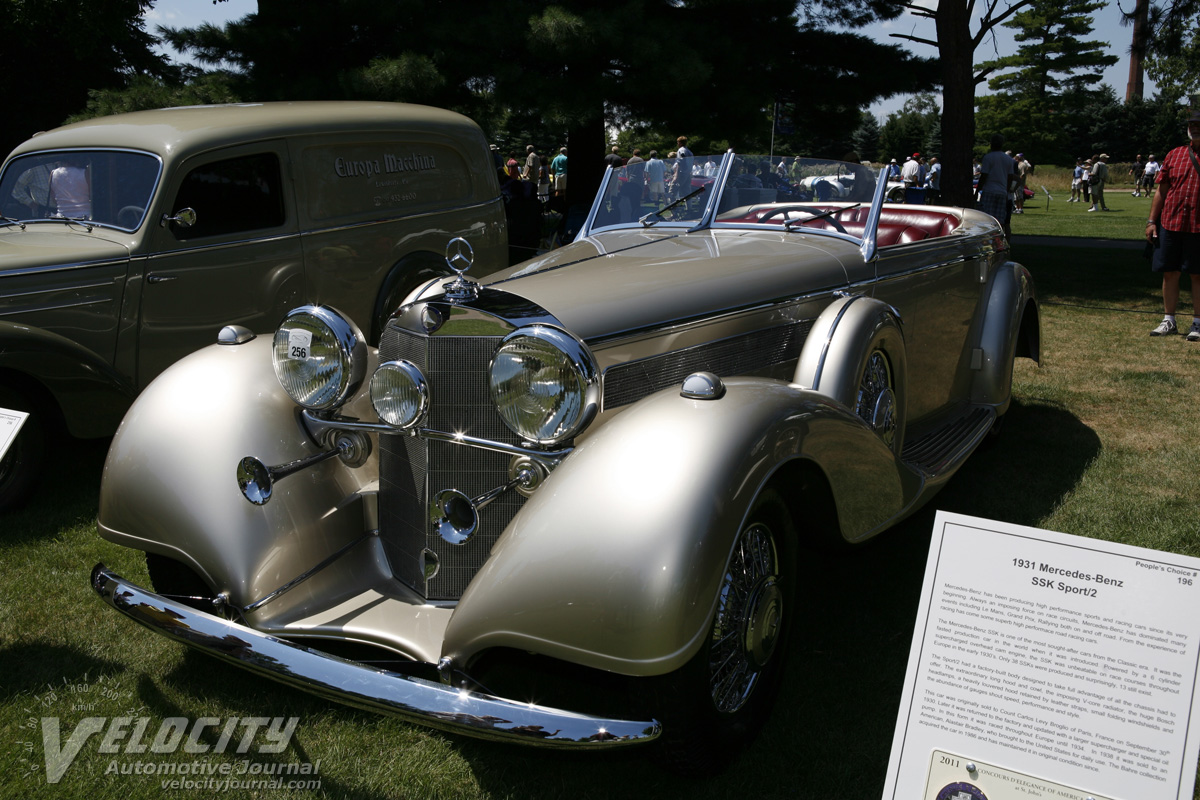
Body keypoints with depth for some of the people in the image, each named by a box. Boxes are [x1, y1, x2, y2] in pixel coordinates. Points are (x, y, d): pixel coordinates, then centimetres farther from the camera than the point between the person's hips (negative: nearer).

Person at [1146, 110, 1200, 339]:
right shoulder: (1174, 155, 10)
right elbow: (1161, 190, 12)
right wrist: (1151, 221, 6)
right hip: (1170, 224, 3)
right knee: (1169, 273, 7)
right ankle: (1168, 321, 17)